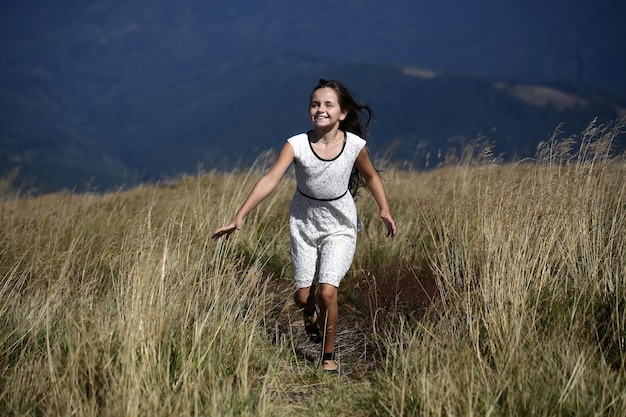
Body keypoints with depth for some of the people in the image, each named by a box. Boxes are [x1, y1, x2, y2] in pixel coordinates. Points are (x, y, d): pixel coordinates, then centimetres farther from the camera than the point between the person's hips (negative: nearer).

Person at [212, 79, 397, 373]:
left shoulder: (355, 145, -14)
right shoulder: (297, 145, -18)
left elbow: (370, 177, 6)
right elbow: (270, 180, -28)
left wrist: (384, 210, -2)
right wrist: (239, 217, -36)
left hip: (339, 226, -1)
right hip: (303, 224, 1)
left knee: (327, 292, -13)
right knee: (303, 296, 6)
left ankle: (328, 354, 9)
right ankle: (310, 316, 46)